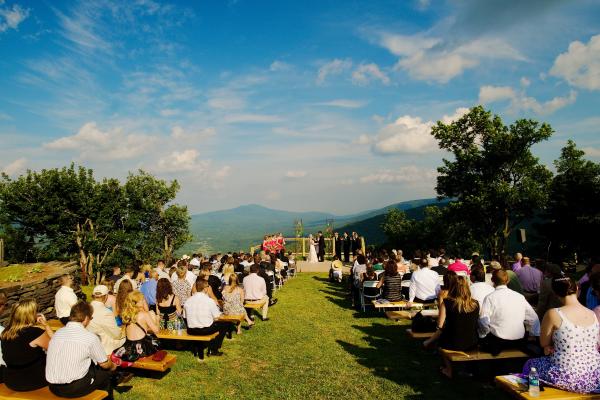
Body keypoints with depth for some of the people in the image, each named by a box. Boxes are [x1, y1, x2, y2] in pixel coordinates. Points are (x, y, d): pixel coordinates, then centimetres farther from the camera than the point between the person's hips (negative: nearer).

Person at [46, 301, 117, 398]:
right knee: (106, 372, 17)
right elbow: (104, 364, -1)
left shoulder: (57, 333, 2)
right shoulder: (90, 337, -14)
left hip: (53, 388, 6)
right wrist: (112, 366, 21)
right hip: (74, 389, -6)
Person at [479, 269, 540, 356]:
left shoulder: (490, 297, -7)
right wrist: (536, 336, 24)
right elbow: (533, 319, 11)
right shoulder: (520, 296, 6)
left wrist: (482, 335, 4)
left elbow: (484, 321, -14)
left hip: (498, 340, -6)